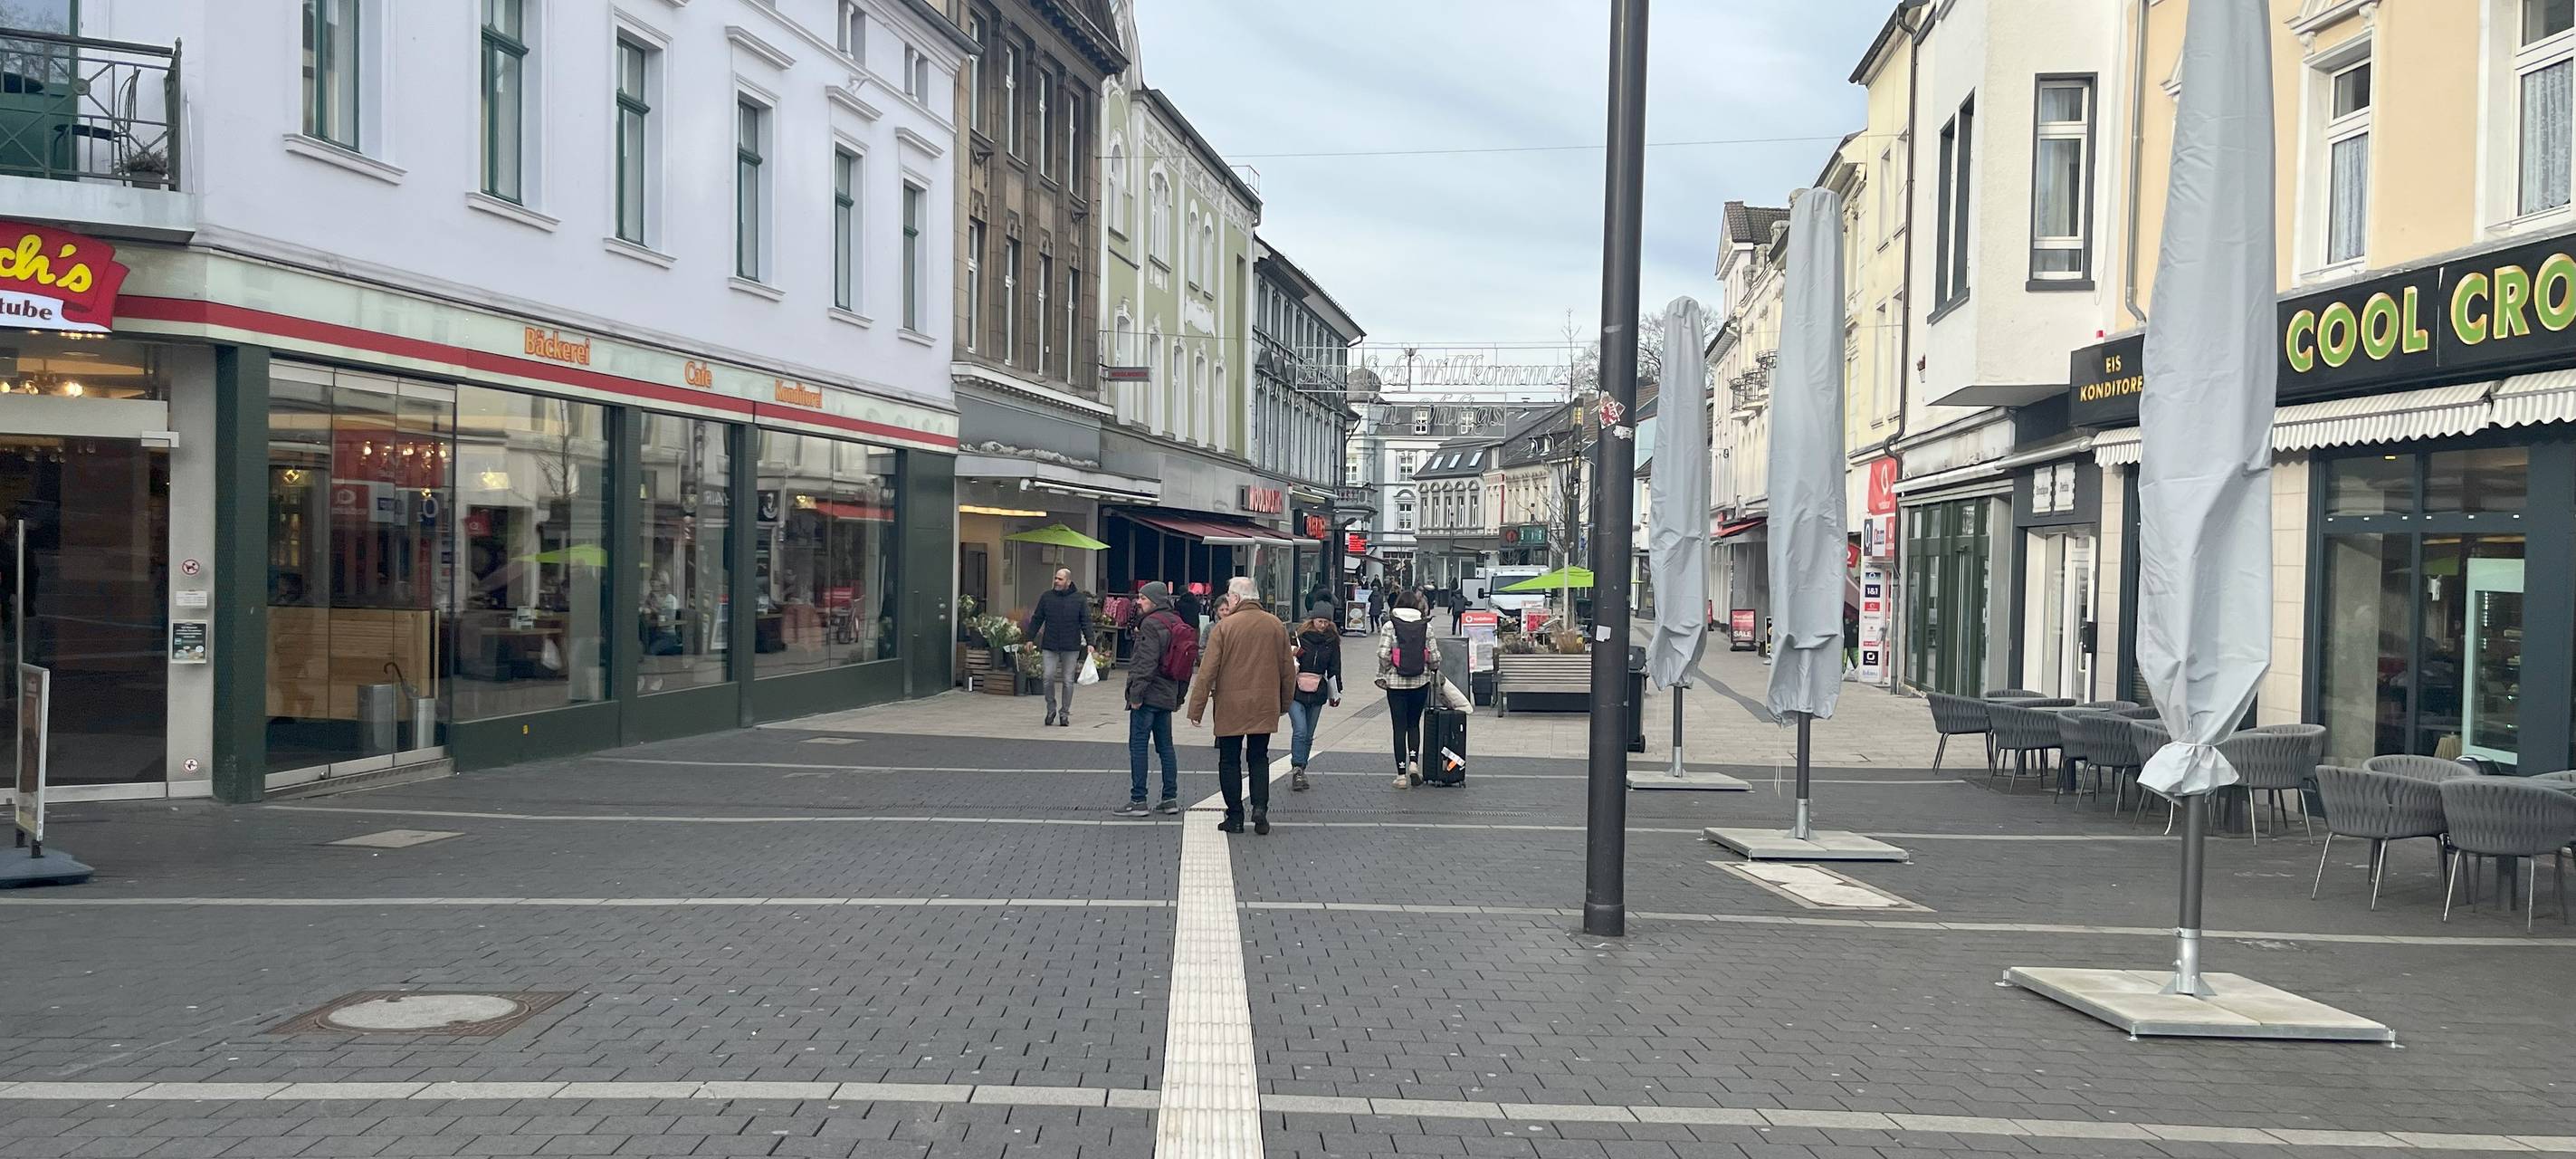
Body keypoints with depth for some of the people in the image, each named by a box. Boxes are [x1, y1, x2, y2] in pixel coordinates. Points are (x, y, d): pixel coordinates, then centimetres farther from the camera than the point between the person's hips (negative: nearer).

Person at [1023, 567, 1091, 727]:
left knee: (1068, 681, 4)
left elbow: (1086, 622, 0)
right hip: (1050, 645, 1)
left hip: (1071, 647, -1)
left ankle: (1064, 713, 14)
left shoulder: (1080, 599, 0)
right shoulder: (1047, 597, 6)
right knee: (1049, 678, -5)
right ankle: (1051, 709, 13)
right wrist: (1030, 638, 8)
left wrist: (1089, 642, -8)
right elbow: (1036, 619, 11)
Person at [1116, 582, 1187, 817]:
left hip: (1148, 695, -9)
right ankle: (1170, 798, 14)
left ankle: (1138, 800, -4)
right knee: (1165, 745, 12)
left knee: (1138, 746, -4)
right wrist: (1179, 697, 21)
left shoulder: (1151, 624, -13)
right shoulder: (1176, 623, 14)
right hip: (1167, 696, 9)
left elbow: (1146, 662, -21)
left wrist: (1136, 693, -19)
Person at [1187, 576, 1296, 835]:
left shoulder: (1224, 627, -10)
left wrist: (1196, 708, -5)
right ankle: (1260, 808, -1)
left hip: (1231, 706, -3)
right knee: (1259, 758, 14)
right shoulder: (1276, 626, 2)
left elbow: (1207, 671, -10)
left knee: (1230, 760, 8)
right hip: (1265, 706, 3)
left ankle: (1235, 816, 10)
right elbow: (1288, 669, 8)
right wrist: (1285, 703, 20)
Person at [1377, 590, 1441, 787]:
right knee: (1414, 724, 18)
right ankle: (1414, 763, -1)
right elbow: (1433, 655, -2)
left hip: (1396, 682, -1)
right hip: (1420, 681, 1)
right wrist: (1435, 671, 17)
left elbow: (1383, 654, -13)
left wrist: (1383, 675, 1)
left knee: (1400, 727, 5)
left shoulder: (1390, 625, -6)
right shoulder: (1425, 626, -2)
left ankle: (1401, 774, 5)